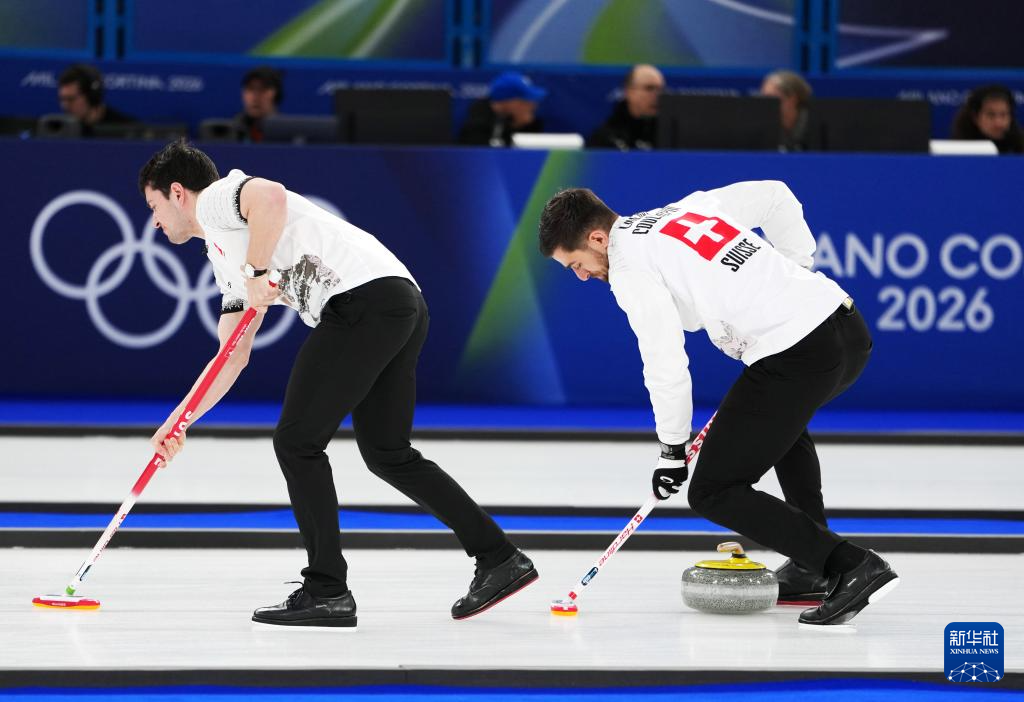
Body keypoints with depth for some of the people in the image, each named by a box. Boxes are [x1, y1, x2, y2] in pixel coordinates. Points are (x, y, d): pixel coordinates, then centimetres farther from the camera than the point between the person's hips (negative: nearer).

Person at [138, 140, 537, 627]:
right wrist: (178, 421, 32)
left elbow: (270, 196, -20)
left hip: (364, 298, -10)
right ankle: (499, 559, 17)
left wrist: (256, 272, -13)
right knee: (386, 454, 17)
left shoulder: (215, 197, 5)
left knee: (297, 442, -3)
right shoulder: (223, 257, 33)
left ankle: (326, 592, -2)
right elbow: (234, 357, 34)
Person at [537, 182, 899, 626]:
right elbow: (775, 196, 29)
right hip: (848, 327, 9)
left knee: (713, 492, 2)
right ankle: (815, 568, 33)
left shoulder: (629, 264, -3)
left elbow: (665, 364, -6)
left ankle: (853, 566, -10)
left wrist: (672, 450, 6)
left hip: (797, 355, -9)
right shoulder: (690, 206, 21)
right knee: (780, 417, 39)